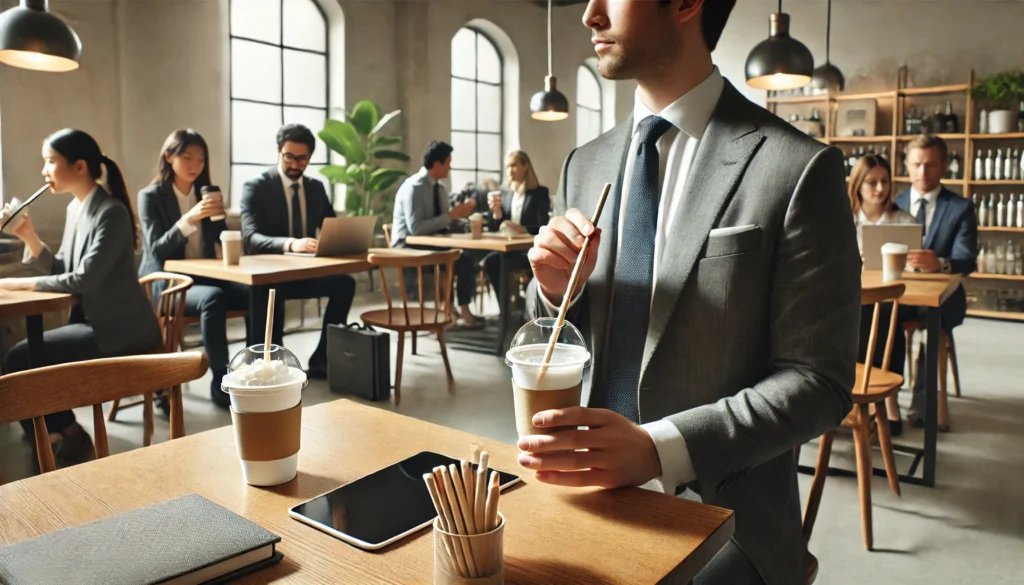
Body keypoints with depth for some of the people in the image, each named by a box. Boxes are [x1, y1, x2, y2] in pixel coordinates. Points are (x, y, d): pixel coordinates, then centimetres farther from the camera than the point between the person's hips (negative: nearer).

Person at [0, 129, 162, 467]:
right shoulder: (75, 208, 11)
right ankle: (61, 436, 14)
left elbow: (83, 279, -22)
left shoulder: (111, 212, -17)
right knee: (28, 359, -3)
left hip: (120, 330, -8)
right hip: (93, 320, 8)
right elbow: (61, 271, 13)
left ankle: (66, 439, 7)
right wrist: (30, 239, -1)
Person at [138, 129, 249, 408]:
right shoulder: (150, 196, -3)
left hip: (203, 277, 5)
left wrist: (218, 215, -11)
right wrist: (189, 219, -26)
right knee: (214, 298, -37)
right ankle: (220, 381, -29)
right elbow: (156, 250, -14)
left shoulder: (206, 192, 13)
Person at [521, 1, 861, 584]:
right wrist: (555, 290, -9)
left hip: (720, 518, -4)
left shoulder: (799, 169, -11)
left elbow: (818, 382, -10)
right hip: (591, 491, 5)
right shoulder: (585, 165, 7)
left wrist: (658, 447, -23)